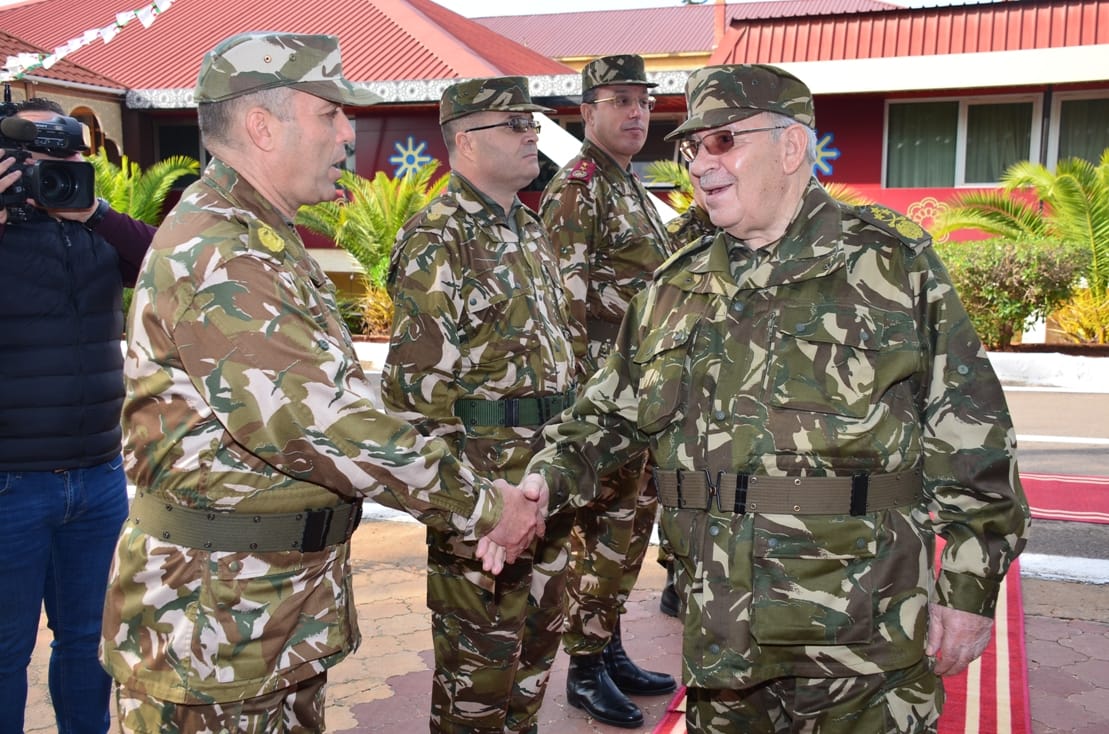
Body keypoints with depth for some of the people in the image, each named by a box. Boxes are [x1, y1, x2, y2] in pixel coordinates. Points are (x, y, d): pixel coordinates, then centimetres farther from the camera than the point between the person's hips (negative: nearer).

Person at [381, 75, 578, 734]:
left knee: (538, 636, 21)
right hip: (482, 478, -8)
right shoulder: (437, 241, -15)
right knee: (480, 653, 7)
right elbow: (418, 385, -19)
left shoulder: (531, 230, 12)